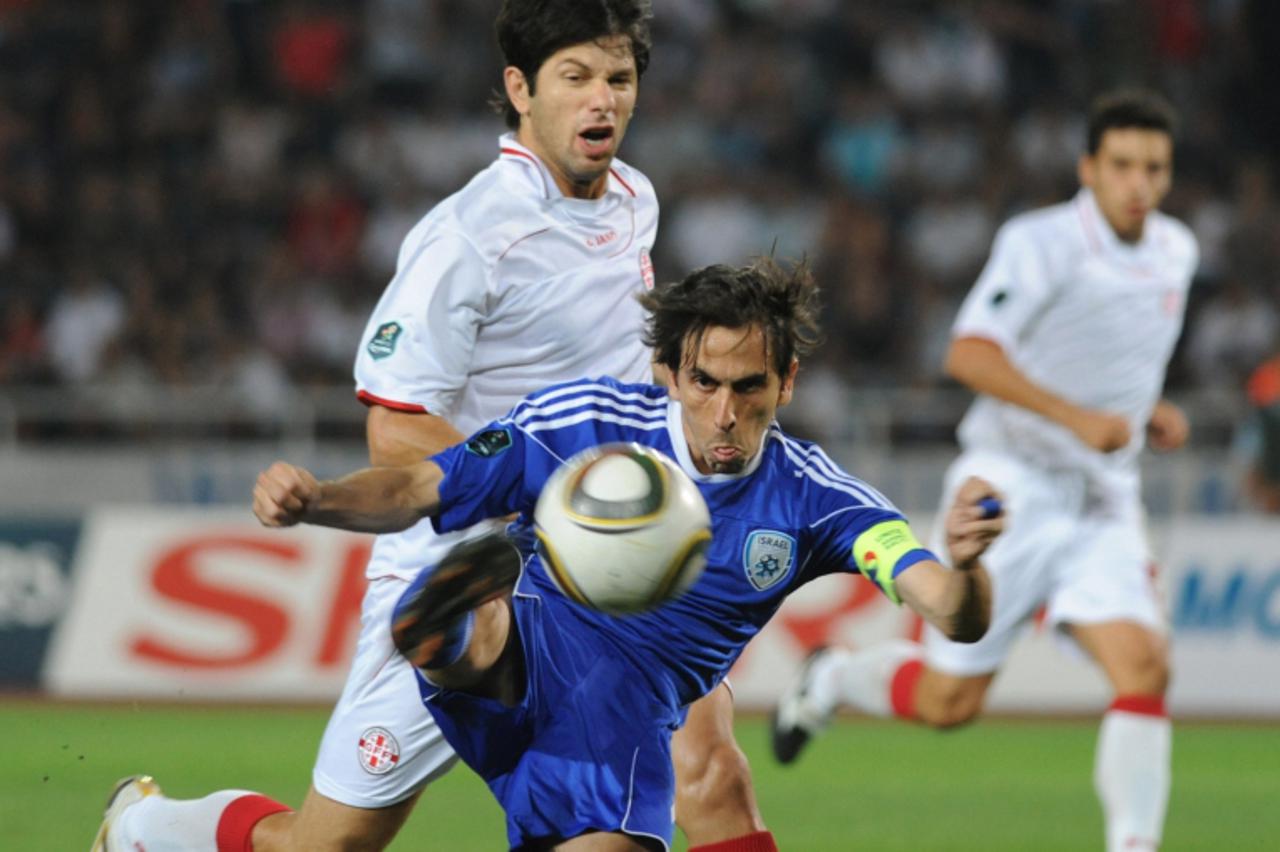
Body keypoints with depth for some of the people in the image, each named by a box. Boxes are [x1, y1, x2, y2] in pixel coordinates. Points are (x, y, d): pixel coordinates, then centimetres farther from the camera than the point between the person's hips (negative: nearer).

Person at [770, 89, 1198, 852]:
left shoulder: (1176, 253, 10)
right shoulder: (1042, 244, -13)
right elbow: (968, 355, -22)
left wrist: (1150, 417, 9)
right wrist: (1075, 416, -30)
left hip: (1103, 502, 5)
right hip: (1014, 482, -5)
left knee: (1144, 666, -17)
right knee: (950, 700, -1)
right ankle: (834, 679, 30)